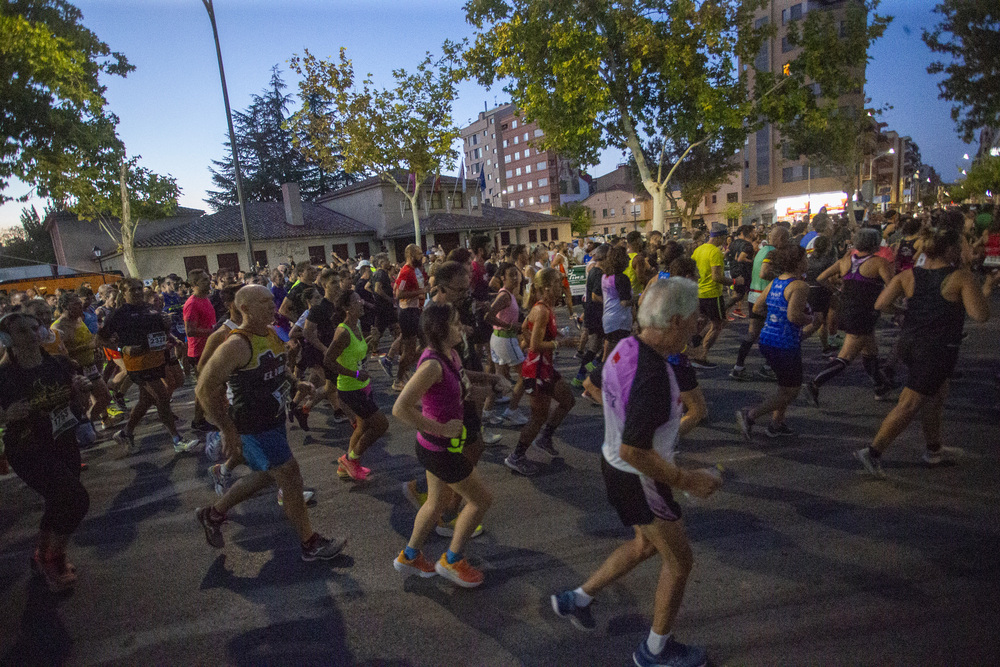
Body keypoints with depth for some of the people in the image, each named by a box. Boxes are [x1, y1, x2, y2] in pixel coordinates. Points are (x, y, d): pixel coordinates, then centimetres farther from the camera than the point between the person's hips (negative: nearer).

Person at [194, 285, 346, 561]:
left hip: (274, 420, 9)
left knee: (264, 476, 23)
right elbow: (205, 389, -24)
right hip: (253, 428, -9)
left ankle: (213, 514, 45)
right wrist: (227, 430, -20)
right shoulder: (237, 345, -25)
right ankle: (310, 544, 16)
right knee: (290, 476, -1)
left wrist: (295, 384, 8)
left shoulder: (273, 333, 3)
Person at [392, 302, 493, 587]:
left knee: (437, 502, 24)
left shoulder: (450, 354, 0)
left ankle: (409, 556, 44)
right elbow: (400, 409, -33)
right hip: (440, 448, -9)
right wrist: (441, 429, -26)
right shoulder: (432, 364, -28)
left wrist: (465, 381, 3)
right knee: (481, 500, 8)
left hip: (438, 445, 9)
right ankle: (452, 560, 26)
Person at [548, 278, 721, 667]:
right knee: (679, 560, 15)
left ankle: (577, 600, 38)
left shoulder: (625, 347, -6)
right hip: (638, 479, -9)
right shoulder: (654, 376, -35)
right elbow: (633, 451, -32)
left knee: (647, 545, 28)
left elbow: (593, 385, 12)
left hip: (615, 465, 9)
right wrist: (686, 481, -22)